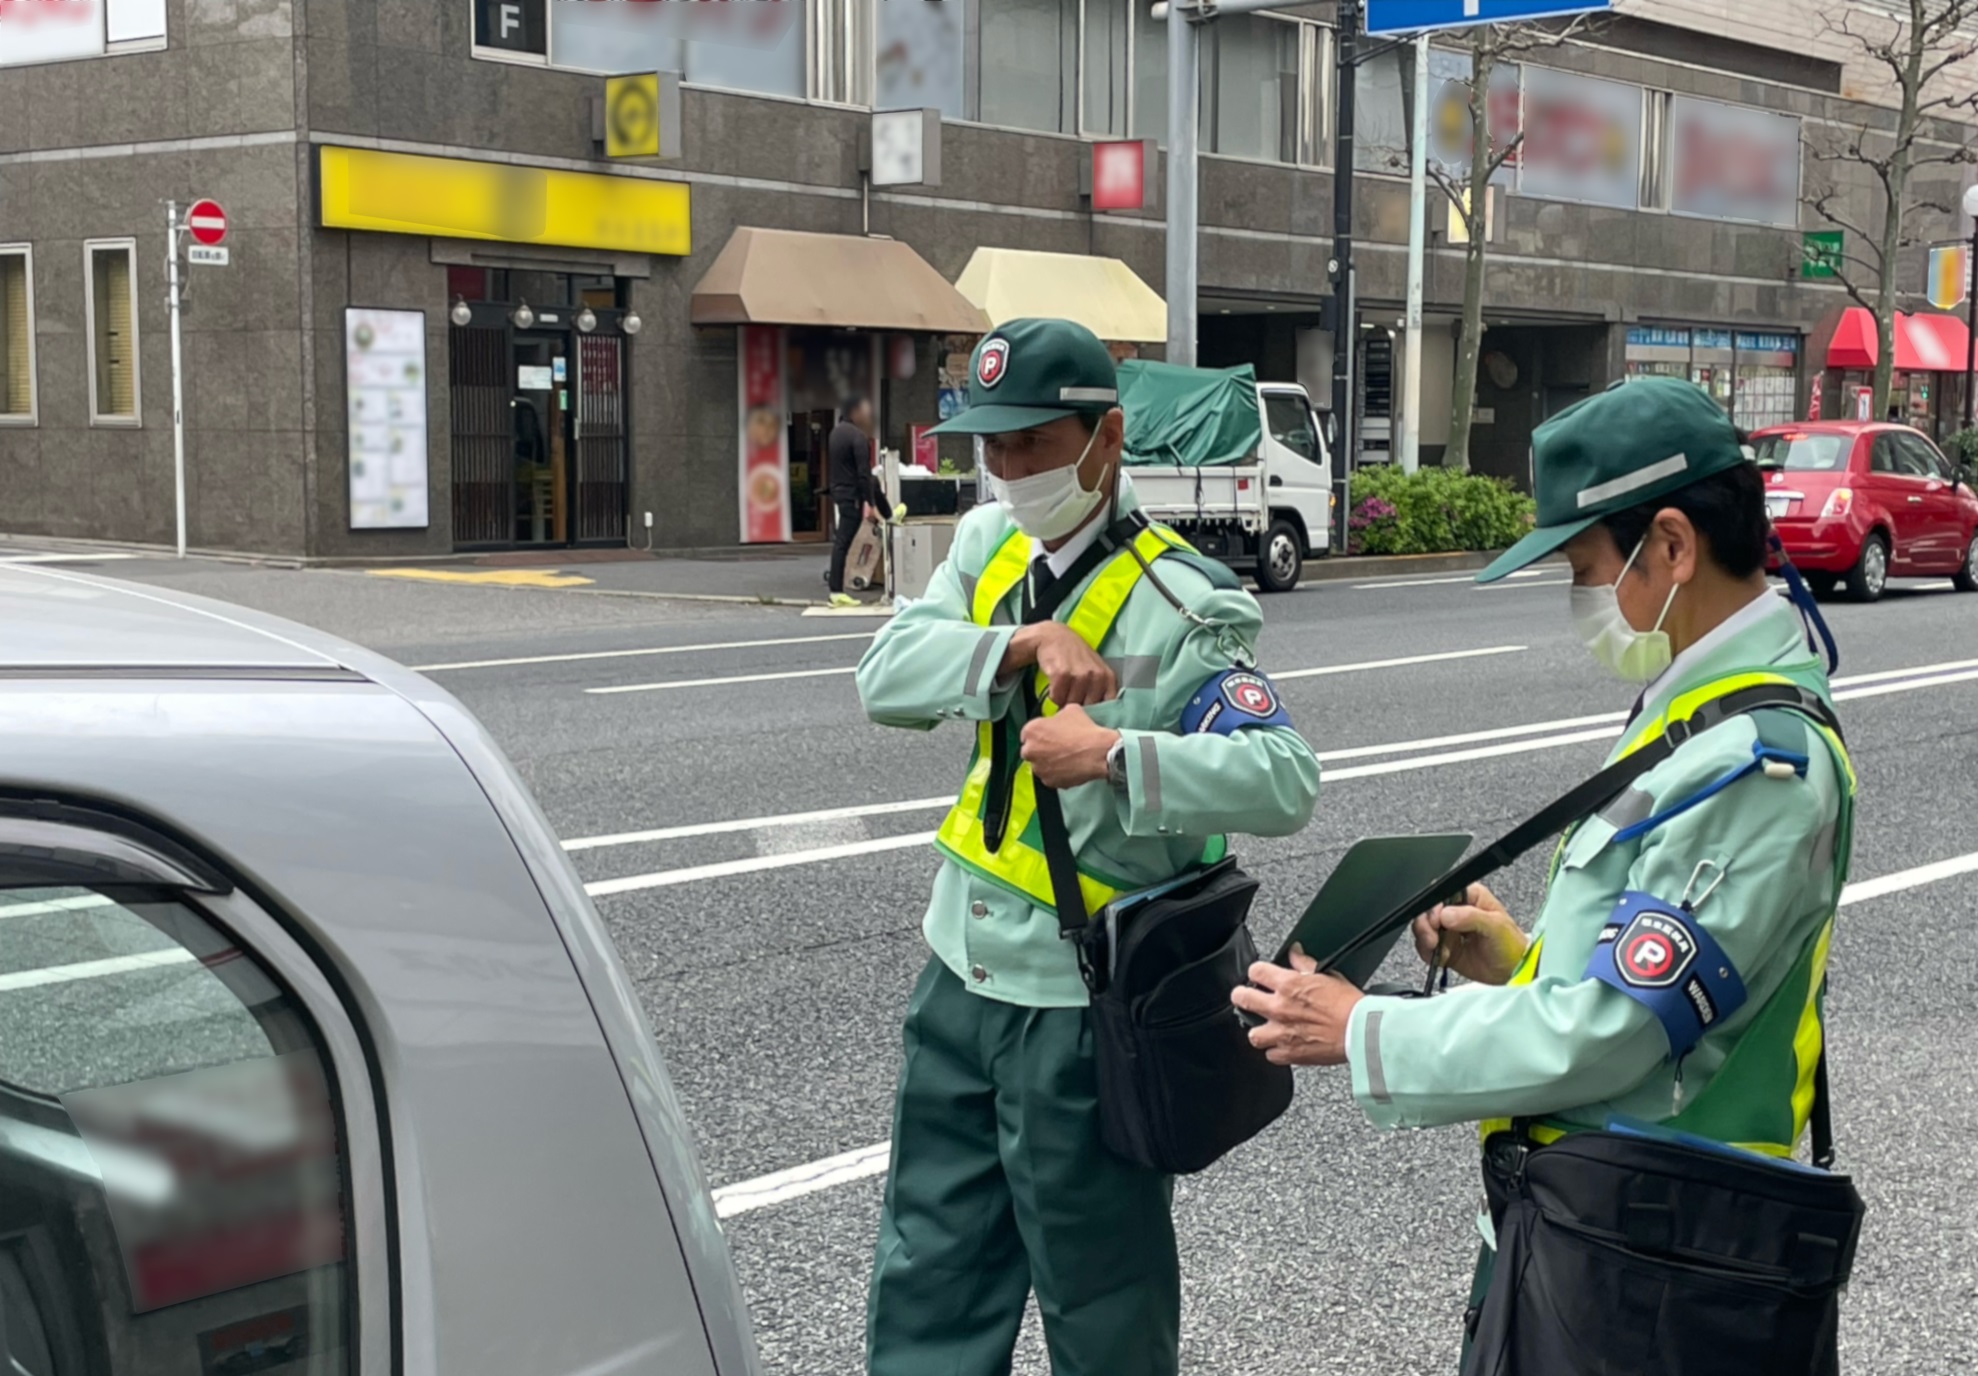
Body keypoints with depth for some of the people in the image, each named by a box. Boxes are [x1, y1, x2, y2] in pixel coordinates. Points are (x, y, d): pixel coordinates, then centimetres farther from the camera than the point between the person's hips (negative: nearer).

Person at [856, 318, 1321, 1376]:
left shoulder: (1179, 606, -16)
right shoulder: (988, 543, 5)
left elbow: (1282, 783, -25)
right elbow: (886, 680, -7)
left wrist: (1116, 755, -35)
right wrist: (1020, 643, -21)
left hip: (1081, 1003, -6)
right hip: (962, 974, 7)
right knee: (927, 1284, 18)